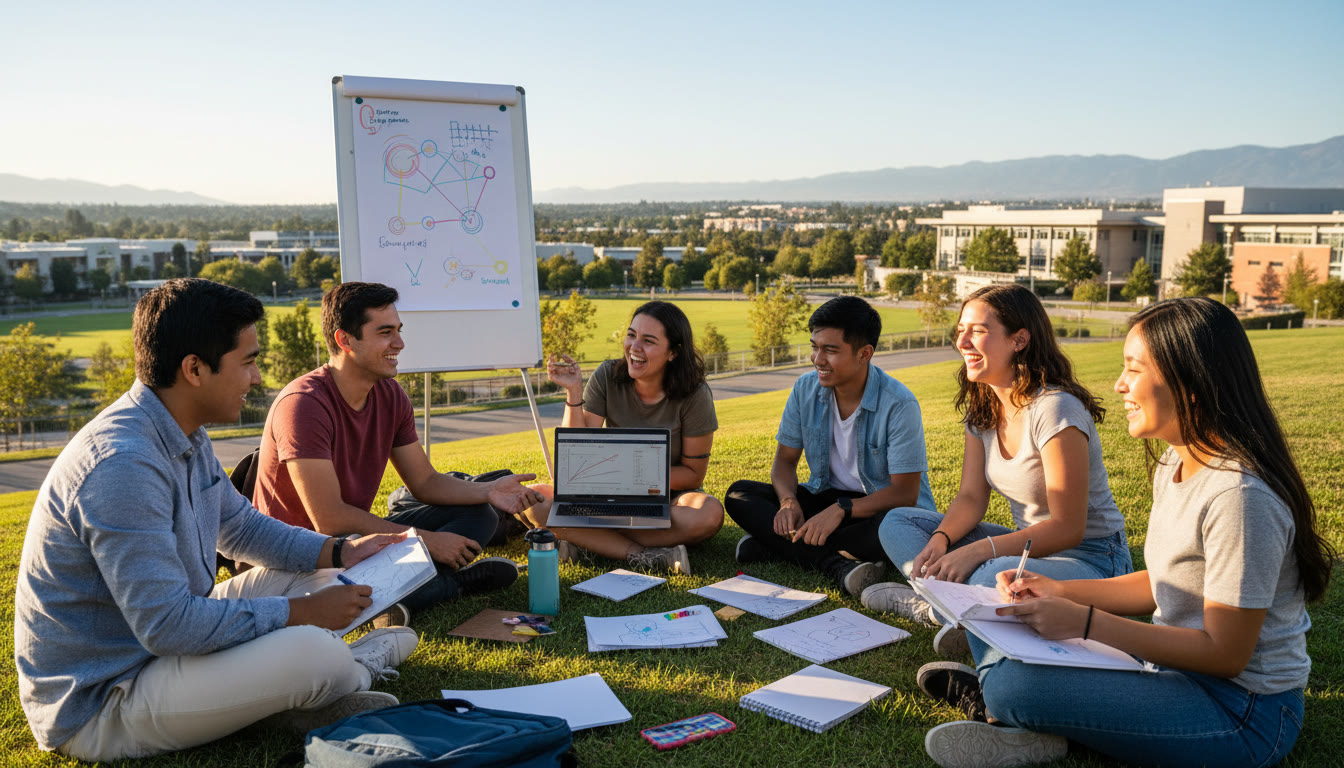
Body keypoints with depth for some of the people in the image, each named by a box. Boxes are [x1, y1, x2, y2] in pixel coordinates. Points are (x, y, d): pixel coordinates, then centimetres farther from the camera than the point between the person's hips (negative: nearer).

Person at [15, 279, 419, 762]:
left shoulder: (185, 437, 4)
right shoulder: (123, 465, -30)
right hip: (96, 707, -10)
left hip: (157, 641, 10)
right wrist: (300, 613, -22)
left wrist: (340, 553, 6)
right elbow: (168, 623, -31)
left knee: (312, 575, 12)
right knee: (311, 650, -28)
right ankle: (357, 666, 6)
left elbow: (241, 527, 18)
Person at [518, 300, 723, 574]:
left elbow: (693, 474, -9)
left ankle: (591, 541, -26)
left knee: (709, 513, -37)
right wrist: (574, 392, -24)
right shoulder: (608, 377, -10)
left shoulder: (694, 395, -15)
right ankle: (642, 556, -31)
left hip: (670, 496, -2)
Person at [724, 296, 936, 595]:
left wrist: (841, 509, -34)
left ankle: (772, 547, -28)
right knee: (739, 495, -14)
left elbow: (904, 493, -21)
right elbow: (785, 459, 3)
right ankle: (837, 565, -31)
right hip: (826, 497, 5)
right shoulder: (806, 388, -4)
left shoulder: (898, 405, -19)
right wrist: (788, 501, -19)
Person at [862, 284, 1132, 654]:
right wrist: (941, 539, -17)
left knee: (994, 578, -41)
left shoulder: (1054, 409, -23)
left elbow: (1067, 528, -23)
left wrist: (977, 551, -31)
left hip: (1090, 558, -9)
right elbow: (971, 497, 4)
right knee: (896, 523, 0)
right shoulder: (982, 407, 3)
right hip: (1029, 544, 9)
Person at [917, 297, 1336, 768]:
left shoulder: (1240, 497, -26)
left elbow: (1225, 654, -23)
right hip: (1175, 664, 9)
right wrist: (1060, 593, 0)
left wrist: (1084, 622, -26)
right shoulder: (1173, 465, 5)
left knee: (1016, 685, -26)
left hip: (1243, 714, -9)